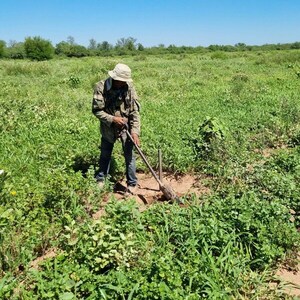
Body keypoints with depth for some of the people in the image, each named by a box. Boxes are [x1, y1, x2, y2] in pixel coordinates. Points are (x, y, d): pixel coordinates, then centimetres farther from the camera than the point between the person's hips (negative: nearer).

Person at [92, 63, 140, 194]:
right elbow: (97, 110, -15)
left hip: (126, 126, 0)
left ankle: (132, 183, 17)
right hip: (108, 128, 0)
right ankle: (101, 179, 36)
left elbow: (135, 111, -13)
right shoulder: (101, 87, -19)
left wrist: (135, 131, -19)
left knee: (129, 155, 0)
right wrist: (112, 119, -25)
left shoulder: (129, 87, -15)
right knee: (105, 154, 16)